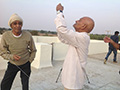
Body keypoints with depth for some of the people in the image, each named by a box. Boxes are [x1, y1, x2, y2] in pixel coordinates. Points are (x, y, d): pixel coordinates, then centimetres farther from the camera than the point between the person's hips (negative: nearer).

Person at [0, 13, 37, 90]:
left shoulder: (28, 35, -16)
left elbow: (33, 50, 0)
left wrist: (29, 61, -1)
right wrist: (12, 57, -23)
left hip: (25, 64, 0)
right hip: (12, 64, 1)